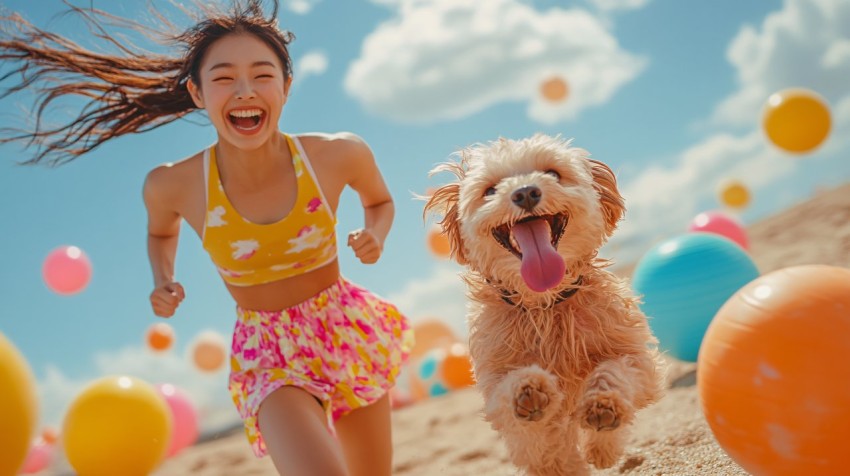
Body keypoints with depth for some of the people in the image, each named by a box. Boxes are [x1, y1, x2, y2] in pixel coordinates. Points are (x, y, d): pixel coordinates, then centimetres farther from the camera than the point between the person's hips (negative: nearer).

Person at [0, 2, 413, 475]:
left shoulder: (339, 154, -17)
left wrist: (375, 236, -13)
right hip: (268, 354, -2)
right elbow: (162, 231, 10)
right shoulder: (173, 185, -16)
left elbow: (381, 201, 8)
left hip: (347, 330, 2)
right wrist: (164, 283, -8)